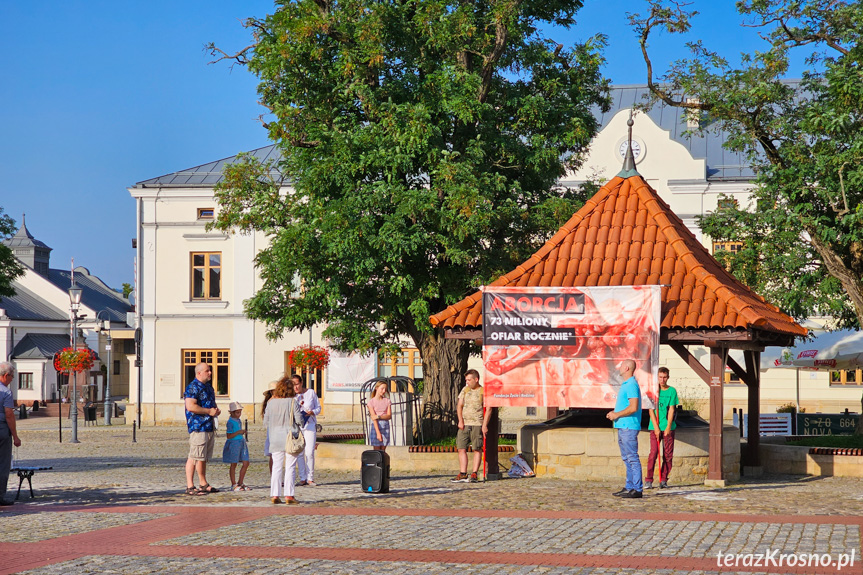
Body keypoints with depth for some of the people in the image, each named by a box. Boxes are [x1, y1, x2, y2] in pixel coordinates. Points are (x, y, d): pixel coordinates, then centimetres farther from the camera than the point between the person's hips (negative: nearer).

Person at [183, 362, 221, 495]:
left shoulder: (208, 387, 20)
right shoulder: (193, 387, -11)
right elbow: (190, 406, -22)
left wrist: (216, 410, 11)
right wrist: (209, 411, -17)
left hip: (209, 427, 9)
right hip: (198, 427, -9)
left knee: (204, 458, 14)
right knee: (194, 457, -10)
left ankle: (203, 484, 21)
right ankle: (190, 487, -10)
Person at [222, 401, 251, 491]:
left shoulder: (239, 421, 13)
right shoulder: (230, 422, -13)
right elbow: (229, 436, -18)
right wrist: (238, 432, -21)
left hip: (241, 443, 8)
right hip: (233, 443, -8)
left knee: (246, 463, 4)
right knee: (233, 464, 0)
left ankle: (240, 483, 15)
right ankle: (234, 485, 7)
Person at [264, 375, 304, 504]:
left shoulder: (271, 403, 3)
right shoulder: (293, 402, -8)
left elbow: (266, 422, 6)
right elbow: (299, 420, -9)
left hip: (276, 439, 3)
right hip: (290, 438, -3)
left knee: (276, 467, 7)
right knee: (290, 467, 1)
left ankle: (275, 495, 4)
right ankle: (289, 495, -1)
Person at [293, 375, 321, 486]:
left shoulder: (311, 393, 3)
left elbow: (318, 408, 8)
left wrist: (312, 412, -12)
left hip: (310, 425, -1)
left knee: (310, 452, -9)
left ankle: (310, 478, -2)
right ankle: (303, 478, 6)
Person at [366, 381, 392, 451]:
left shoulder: (387, 401, 7)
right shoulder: (371, 402, -3)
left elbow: (389, 416, -2)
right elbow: (373, 418, -12)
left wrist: (379, 417, -20)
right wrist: (378, 432, -21)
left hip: (385, 426, 3)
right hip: (375, 426, -3)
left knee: (383, 450, 4)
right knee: (376, 451, -3)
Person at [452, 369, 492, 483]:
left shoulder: (483, 392, -2)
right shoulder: (465, 390, 14)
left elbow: (488, 409, -6)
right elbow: (459, 406, 12)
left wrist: (485, 425, -12)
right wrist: (460, 420, -1)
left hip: (477, 424, -5)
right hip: (464, 424, 5)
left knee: (477, 449, -3)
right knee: (461, 448, 0)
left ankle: (474, 474, 0)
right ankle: (463, 474, 2)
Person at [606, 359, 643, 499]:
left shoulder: (632, 385, -14)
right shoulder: (625, 385, 19)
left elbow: (633, 407, -22)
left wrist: (617, 415, -13)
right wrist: (614, 413, 12)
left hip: (629, 428, -11)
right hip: (623, 427, 11)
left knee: (632, 458, -9)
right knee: (627, 458, 13)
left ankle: (637, 489, -9)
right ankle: (629, 487, 17)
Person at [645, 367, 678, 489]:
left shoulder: (672, 391, 4)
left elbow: (671, 410, 0)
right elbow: (651, 410, -1)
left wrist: (668, 427, -8)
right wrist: (656, 427, -9)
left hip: (668, 427, 1)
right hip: (655, 426, -1)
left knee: (668, 454, 1)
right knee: (653, 452, -9)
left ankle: (663, 480, 9)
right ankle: (648, 480, -6)